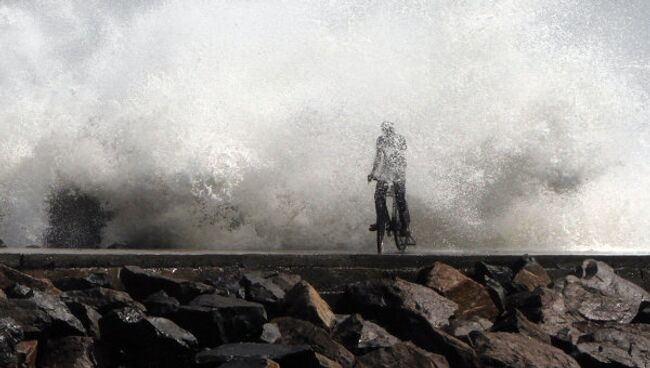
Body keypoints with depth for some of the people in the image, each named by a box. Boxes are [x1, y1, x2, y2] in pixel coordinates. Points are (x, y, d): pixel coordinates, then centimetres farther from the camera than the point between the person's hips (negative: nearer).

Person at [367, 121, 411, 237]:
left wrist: (373, 173, -4)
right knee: (401, 200, 8)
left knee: (379, 198, 7)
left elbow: (378, 158, -9)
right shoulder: (401, 139, 5)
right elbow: (403, 157, 9)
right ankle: (404, 227, 12)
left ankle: (381, 222, 3)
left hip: (385, 173, -4)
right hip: (400, 174, 4)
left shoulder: (381, 139, -5)